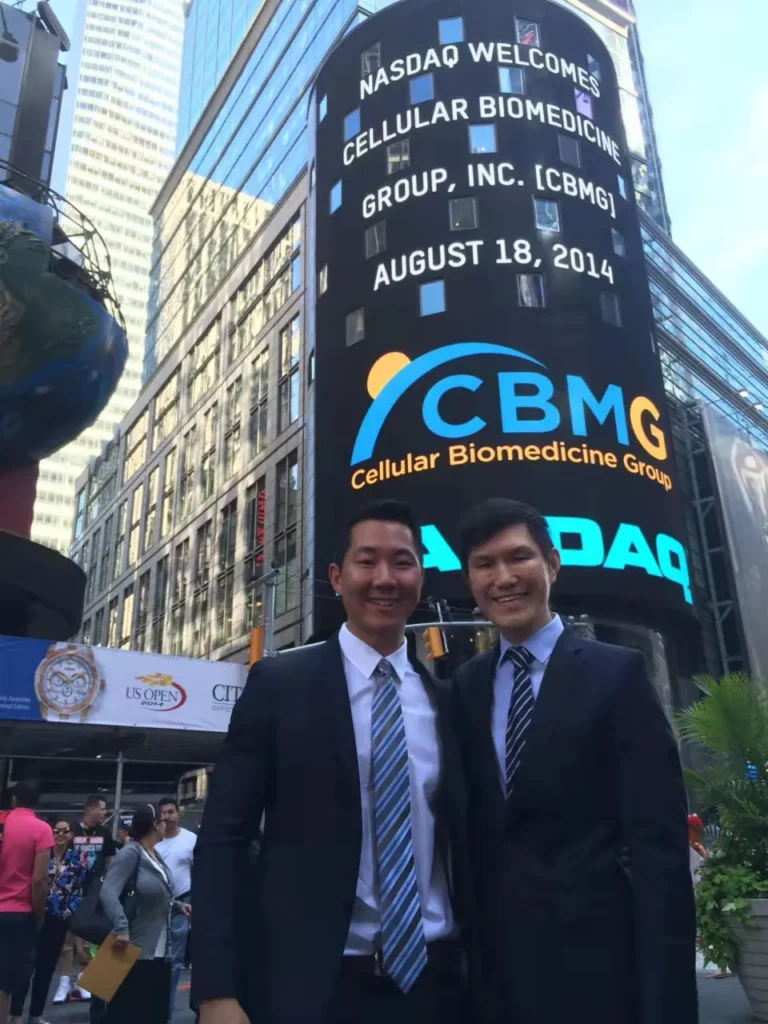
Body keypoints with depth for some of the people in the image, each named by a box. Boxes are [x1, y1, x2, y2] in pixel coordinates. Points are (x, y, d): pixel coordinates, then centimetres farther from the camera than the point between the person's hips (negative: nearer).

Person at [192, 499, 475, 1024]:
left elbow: (461, 844, 9)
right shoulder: (279, 684, -6)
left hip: (436, 981, 3)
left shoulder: (446, 701, 4)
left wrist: (478, 969, 7)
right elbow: (223, 839, -7)